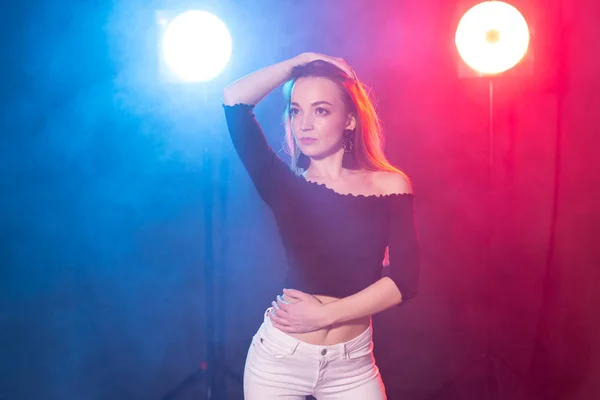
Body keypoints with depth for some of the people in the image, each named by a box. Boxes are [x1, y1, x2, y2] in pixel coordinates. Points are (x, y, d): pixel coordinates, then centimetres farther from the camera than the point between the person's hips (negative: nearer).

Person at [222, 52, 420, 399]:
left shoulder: (390, 187, -1)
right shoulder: (285, 185, -1)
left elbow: (404, 280, -9)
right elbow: (235, 101, -10)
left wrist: (324, 314, -13)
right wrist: (298, 63, 0)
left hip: (352, 364, 0)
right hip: (280, 357, 0)